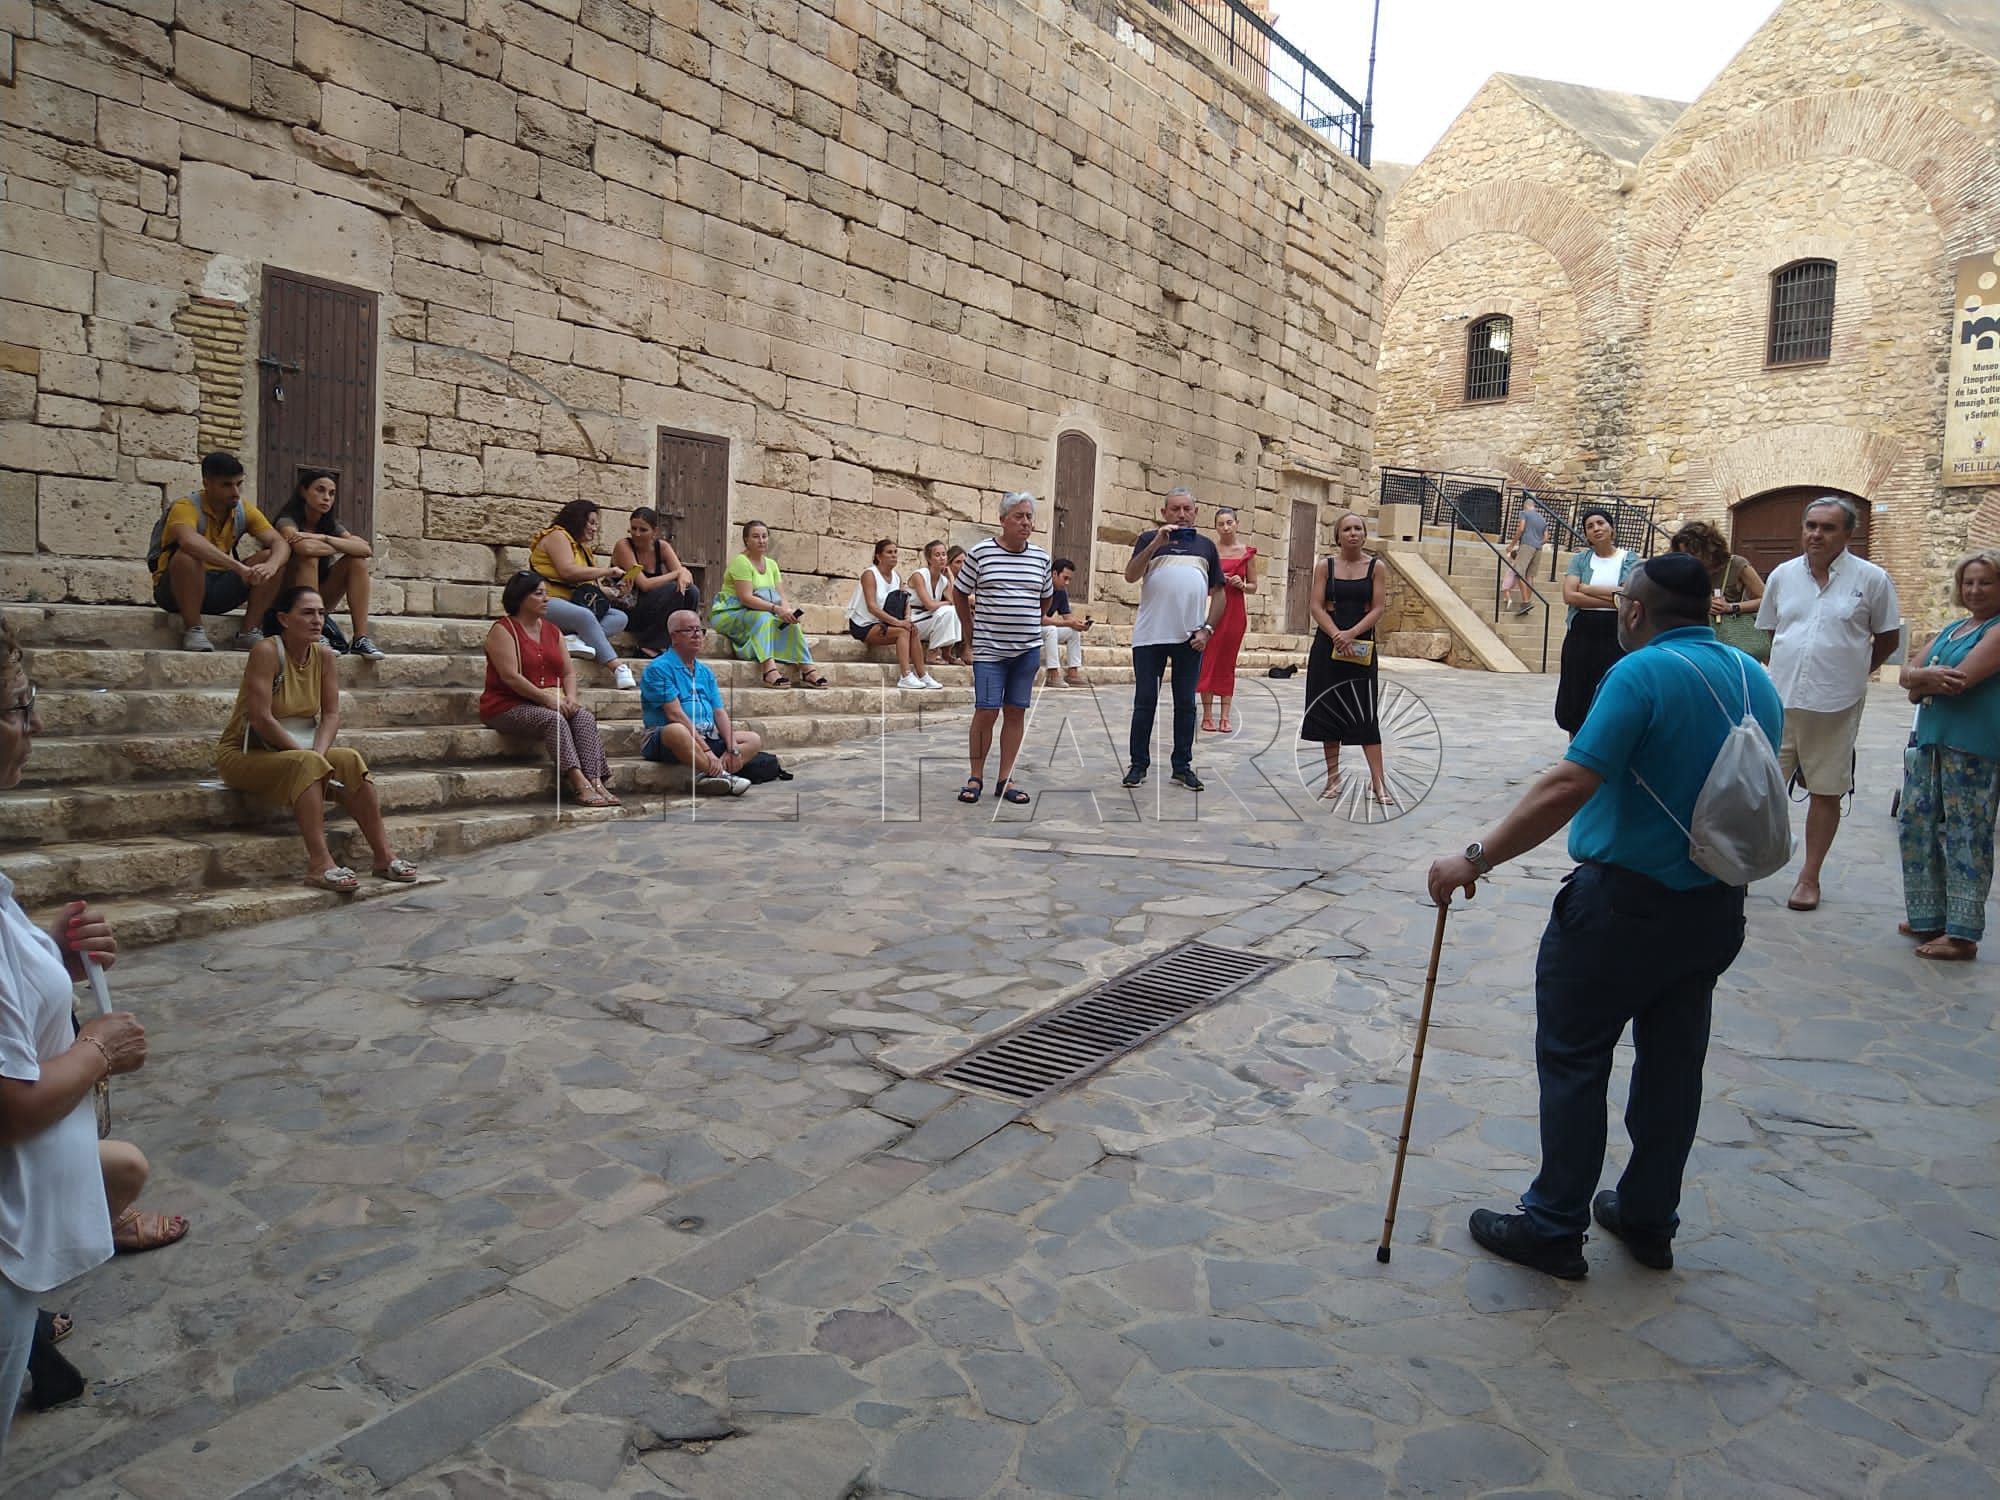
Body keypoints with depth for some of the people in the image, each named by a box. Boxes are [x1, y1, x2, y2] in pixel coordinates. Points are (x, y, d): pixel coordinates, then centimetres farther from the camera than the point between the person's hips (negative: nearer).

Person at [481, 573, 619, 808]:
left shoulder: (552, 630, 17)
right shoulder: (502, 630, -4)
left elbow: (569, 672, 14)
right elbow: (510, 676, -16)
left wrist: (570, 697, -7)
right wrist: (546, 698, -20)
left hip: (554, 703, 6)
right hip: (509, 706, -6)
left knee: (585, 717, -22)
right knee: (554, 720, -33)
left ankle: (596, 782, -37)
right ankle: (580, 784, -42)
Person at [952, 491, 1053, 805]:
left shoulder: (1040, 558, 7)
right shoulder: (980, 552, -3)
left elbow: (1047, 598, 22)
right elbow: (960, 592, 7)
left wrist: (1031, 624, 15)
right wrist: (968, 626, 7)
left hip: (1028, 649, 4)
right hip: (989, 648, -3)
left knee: (1016, 712, 5)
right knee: (986, 711, -7)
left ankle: (1006, 779, 12)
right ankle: (976, 777, 7)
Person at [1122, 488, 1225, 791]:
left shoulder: (1206, 545, 13)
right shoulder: (1149, 539, 5)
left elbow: (1218, 592, 13)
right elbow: (1130, 576, -10)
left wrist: (1207, 629, 0)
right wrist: (1156, 543, -20)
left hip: (1190, 637, 2)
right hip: (1150, 636, -2)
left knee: (1186, 704, 7)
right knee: (1145, 702, 2)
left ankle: (1183, 766, 14)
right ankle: (1138, 764, 10)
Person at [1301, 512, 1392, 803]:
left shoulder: (1377, 567, 2)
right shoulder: (1325, 565, 3)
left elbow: (1378, 608, -4)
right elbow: (1317, 606, -4)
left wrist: (1351, 634, -17)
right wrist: (1336, 635, -18)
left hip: (1362, 645, -1)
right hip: (1328, 644, 1)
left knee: (1365, 713, -4)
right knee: (1327, 710, 4)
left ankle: (1378, 781, -2)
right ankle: (1333, 777, 14)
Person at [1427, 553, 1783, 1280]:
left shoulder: (1643, 674, -18)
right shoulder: (1755, 680, 6)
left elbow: (1569, 787, -28)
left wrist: (1476, 859, -25)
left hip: (1625, 900, -8)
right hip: (1716, 910, 8)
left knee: (1573, 1059, 4)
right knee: (1673, 1064, 16)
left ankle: (1555, 1227, 13)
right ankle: (1649, 1219, 29)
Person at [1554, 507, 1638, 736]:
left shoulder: (1630, 559, 3)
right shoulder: (1580, 560, 8)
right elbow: (1569, 595, -6)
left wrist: (1586, 588, -8)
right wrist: (1612, 599, -11)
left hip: (1615, 635, -2)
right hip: (1581, 634, 2)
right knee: (1576, 698, 5)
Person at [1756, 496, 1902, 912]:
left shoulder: (1871, 579, -3)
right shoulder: (1782, 575, 4)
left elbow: (1889, 637, 7)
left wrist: (1851, 673, 9)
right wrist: (1791, 669, 11)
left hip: (1835, 706, -2)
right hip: (1780, 700, 2)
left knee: (1826, 792, 7)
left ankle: (1810, 877, 19)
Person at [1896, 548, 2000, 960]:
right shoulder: (1950, 629, 17)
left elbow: (1960, 679, -18)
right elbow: (1907, 676, 9)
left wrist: (1921, 679, -2)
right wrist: (1929, 676, -11)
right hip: (1930, 740, 8)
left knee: (1966, 836, -4)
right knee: (1915, 825, 11)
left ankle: (1962, 934, 2)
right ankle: (1928, 918, 21)